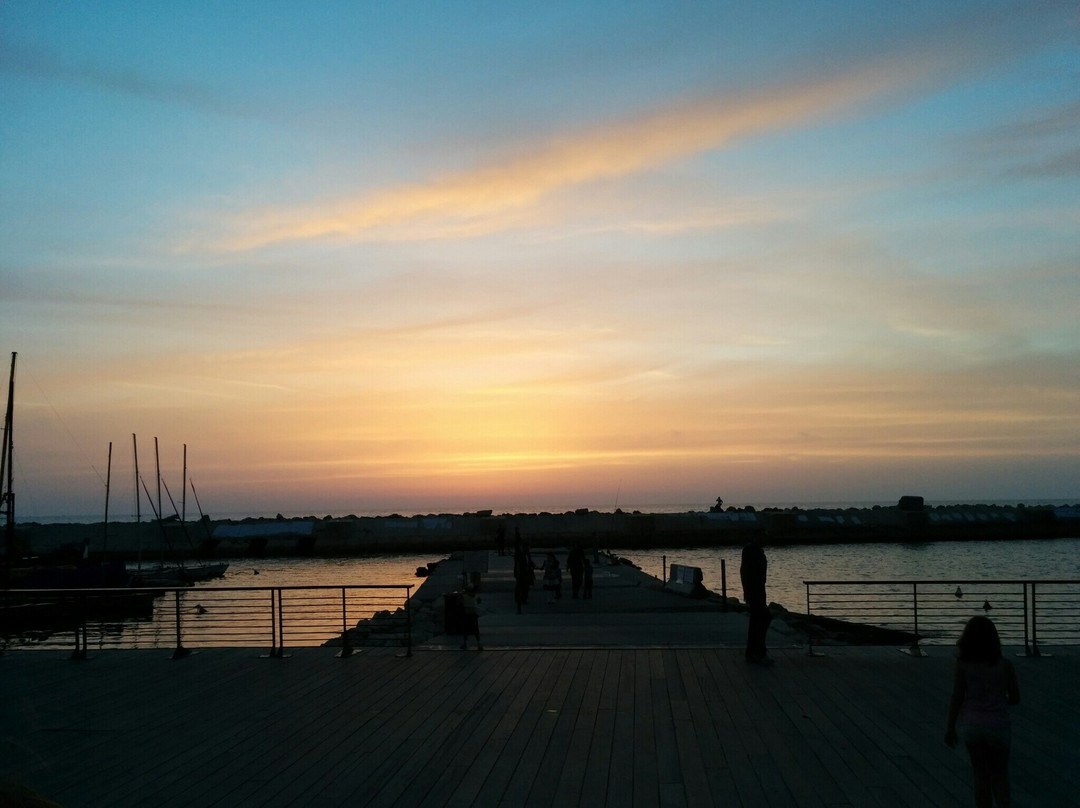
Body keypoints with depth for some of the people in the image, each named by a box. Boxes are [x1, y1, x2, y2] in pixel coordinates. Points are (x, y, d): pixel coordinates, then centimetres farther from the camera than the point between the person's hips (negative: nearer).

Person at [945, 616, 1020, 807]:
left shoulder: (963, 665, -8)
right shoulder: (1005, 665, -5)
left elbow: (956, 698, -9)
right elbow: (1015, 698, 2)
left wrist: (949, 728, 0)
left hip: (971, 724, 0)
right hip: (997, 724, 0)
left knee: (981, 775, 14)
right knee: (999, 774, 14)